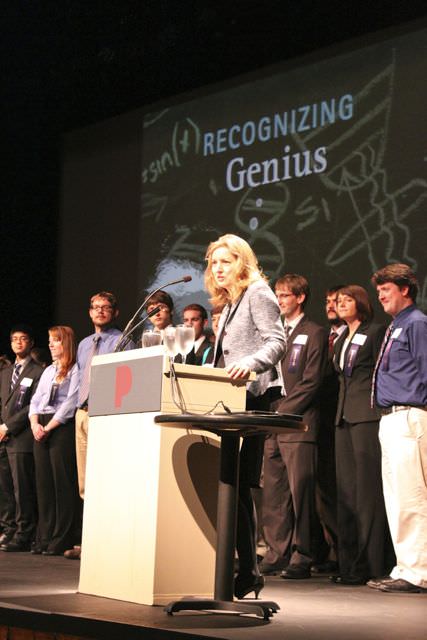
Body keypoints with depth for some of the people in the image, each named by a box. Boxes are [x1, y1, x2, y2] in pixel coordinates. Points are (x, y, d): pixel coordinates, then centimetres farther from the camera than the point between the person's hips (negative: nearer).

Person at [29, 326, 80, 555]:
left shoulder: (75, 370, -3)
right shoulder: (48, 371, 21)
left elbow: (71, 403, -11)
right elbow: (36, 400, 17)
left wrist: (48, 427, -14)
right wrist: (35, 424, -2)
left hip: (62, 428, -7)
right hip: (41, 430, 7)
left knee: (63, 484, -7)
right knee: (43, 483, 5)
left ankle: (62, 539, -5)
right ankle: (44, 537, 9)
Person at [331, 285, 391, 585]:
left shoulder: (376, 332, -2)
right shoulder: (341, 340, 22)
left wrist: (380, 409, -13)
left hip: (367, 416, -8)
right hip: (344, 417, 8)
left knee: (368, 490, -8)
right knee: (347, 490, 6)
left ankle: (368, 565, -7)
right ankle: (348, 563, 9)